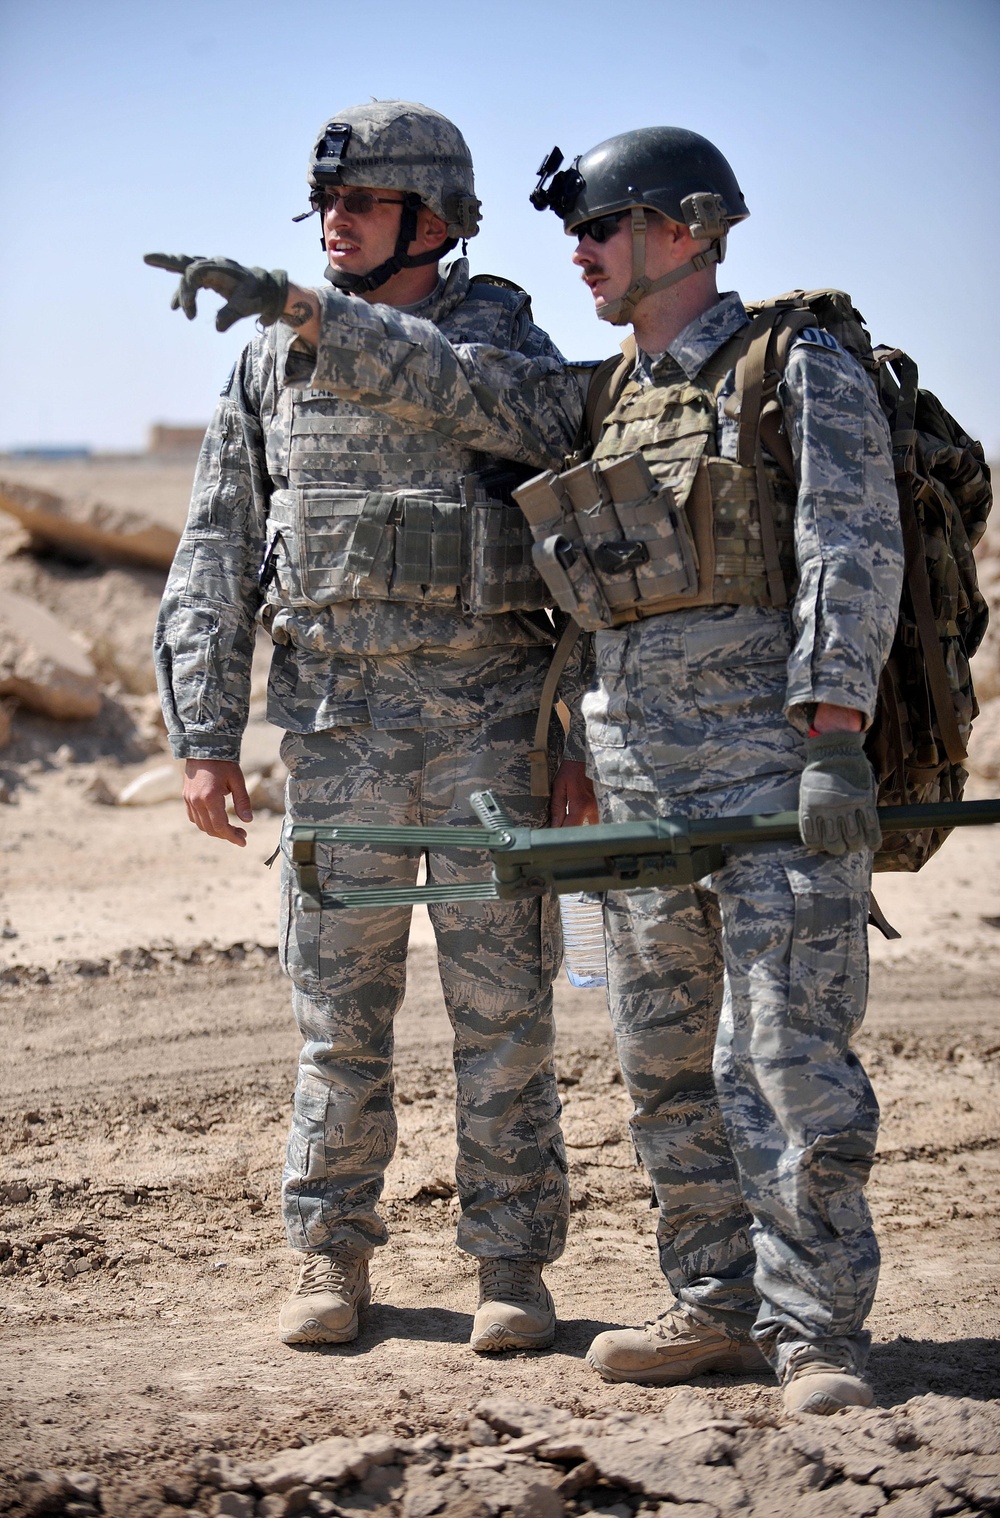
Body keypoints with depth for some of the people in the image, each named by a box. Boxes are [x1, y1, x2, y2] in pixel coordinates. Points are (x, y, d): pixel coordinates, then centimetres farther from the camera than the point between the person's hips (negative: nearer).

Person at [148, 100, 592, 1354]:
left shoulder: (510, 342, 2)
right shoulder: (271, 363, 7)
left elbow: (447, 389, -23)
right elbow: (216, 559, 5)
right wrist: (205, 739, -2)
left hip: (491, 719, -2)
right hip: (338, 725, 2)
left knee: (501, 1004, 1)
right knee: (340, 1011, 5)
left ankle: (513, 1268, 10)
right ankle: (331, 1259, 17)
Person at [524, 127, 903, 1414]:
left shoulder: (803, 370, -5)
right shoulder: (623, 401, 16)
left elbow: (853, 555, -13)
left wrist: (834, 743, -21)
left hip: (772, 762, -7)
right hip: (643, 773, 7)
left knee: (790, 1053, -10)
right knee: (667, 1058, 10)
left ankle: (815, 1331, -4)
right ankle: (718, 1309, 19)